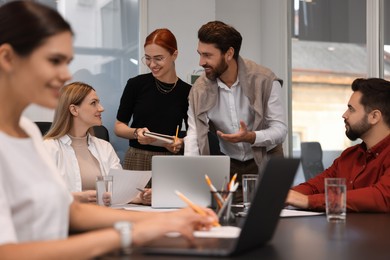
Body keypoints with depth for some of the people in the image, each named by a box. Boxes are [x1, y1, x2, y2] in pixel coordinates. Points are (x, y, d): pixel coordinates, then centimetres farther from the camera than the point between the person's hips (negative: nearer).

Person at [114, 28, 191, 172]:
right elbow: (119, 126, 5)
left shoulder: (186, 92, -1)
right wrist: (136, 133, -14)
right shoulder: (136, 84, -2)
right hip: (136, 160, 0)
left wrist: (181, 143, -11)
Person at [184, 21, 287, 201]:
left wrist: (250, 137, -31)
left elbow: (280, 129, -11)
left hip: (264, 164, -2)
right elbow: (194, 135, -12)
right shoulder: (200, 89, -5)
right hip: (229, 166, 2)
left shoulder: (265, 81, -13)